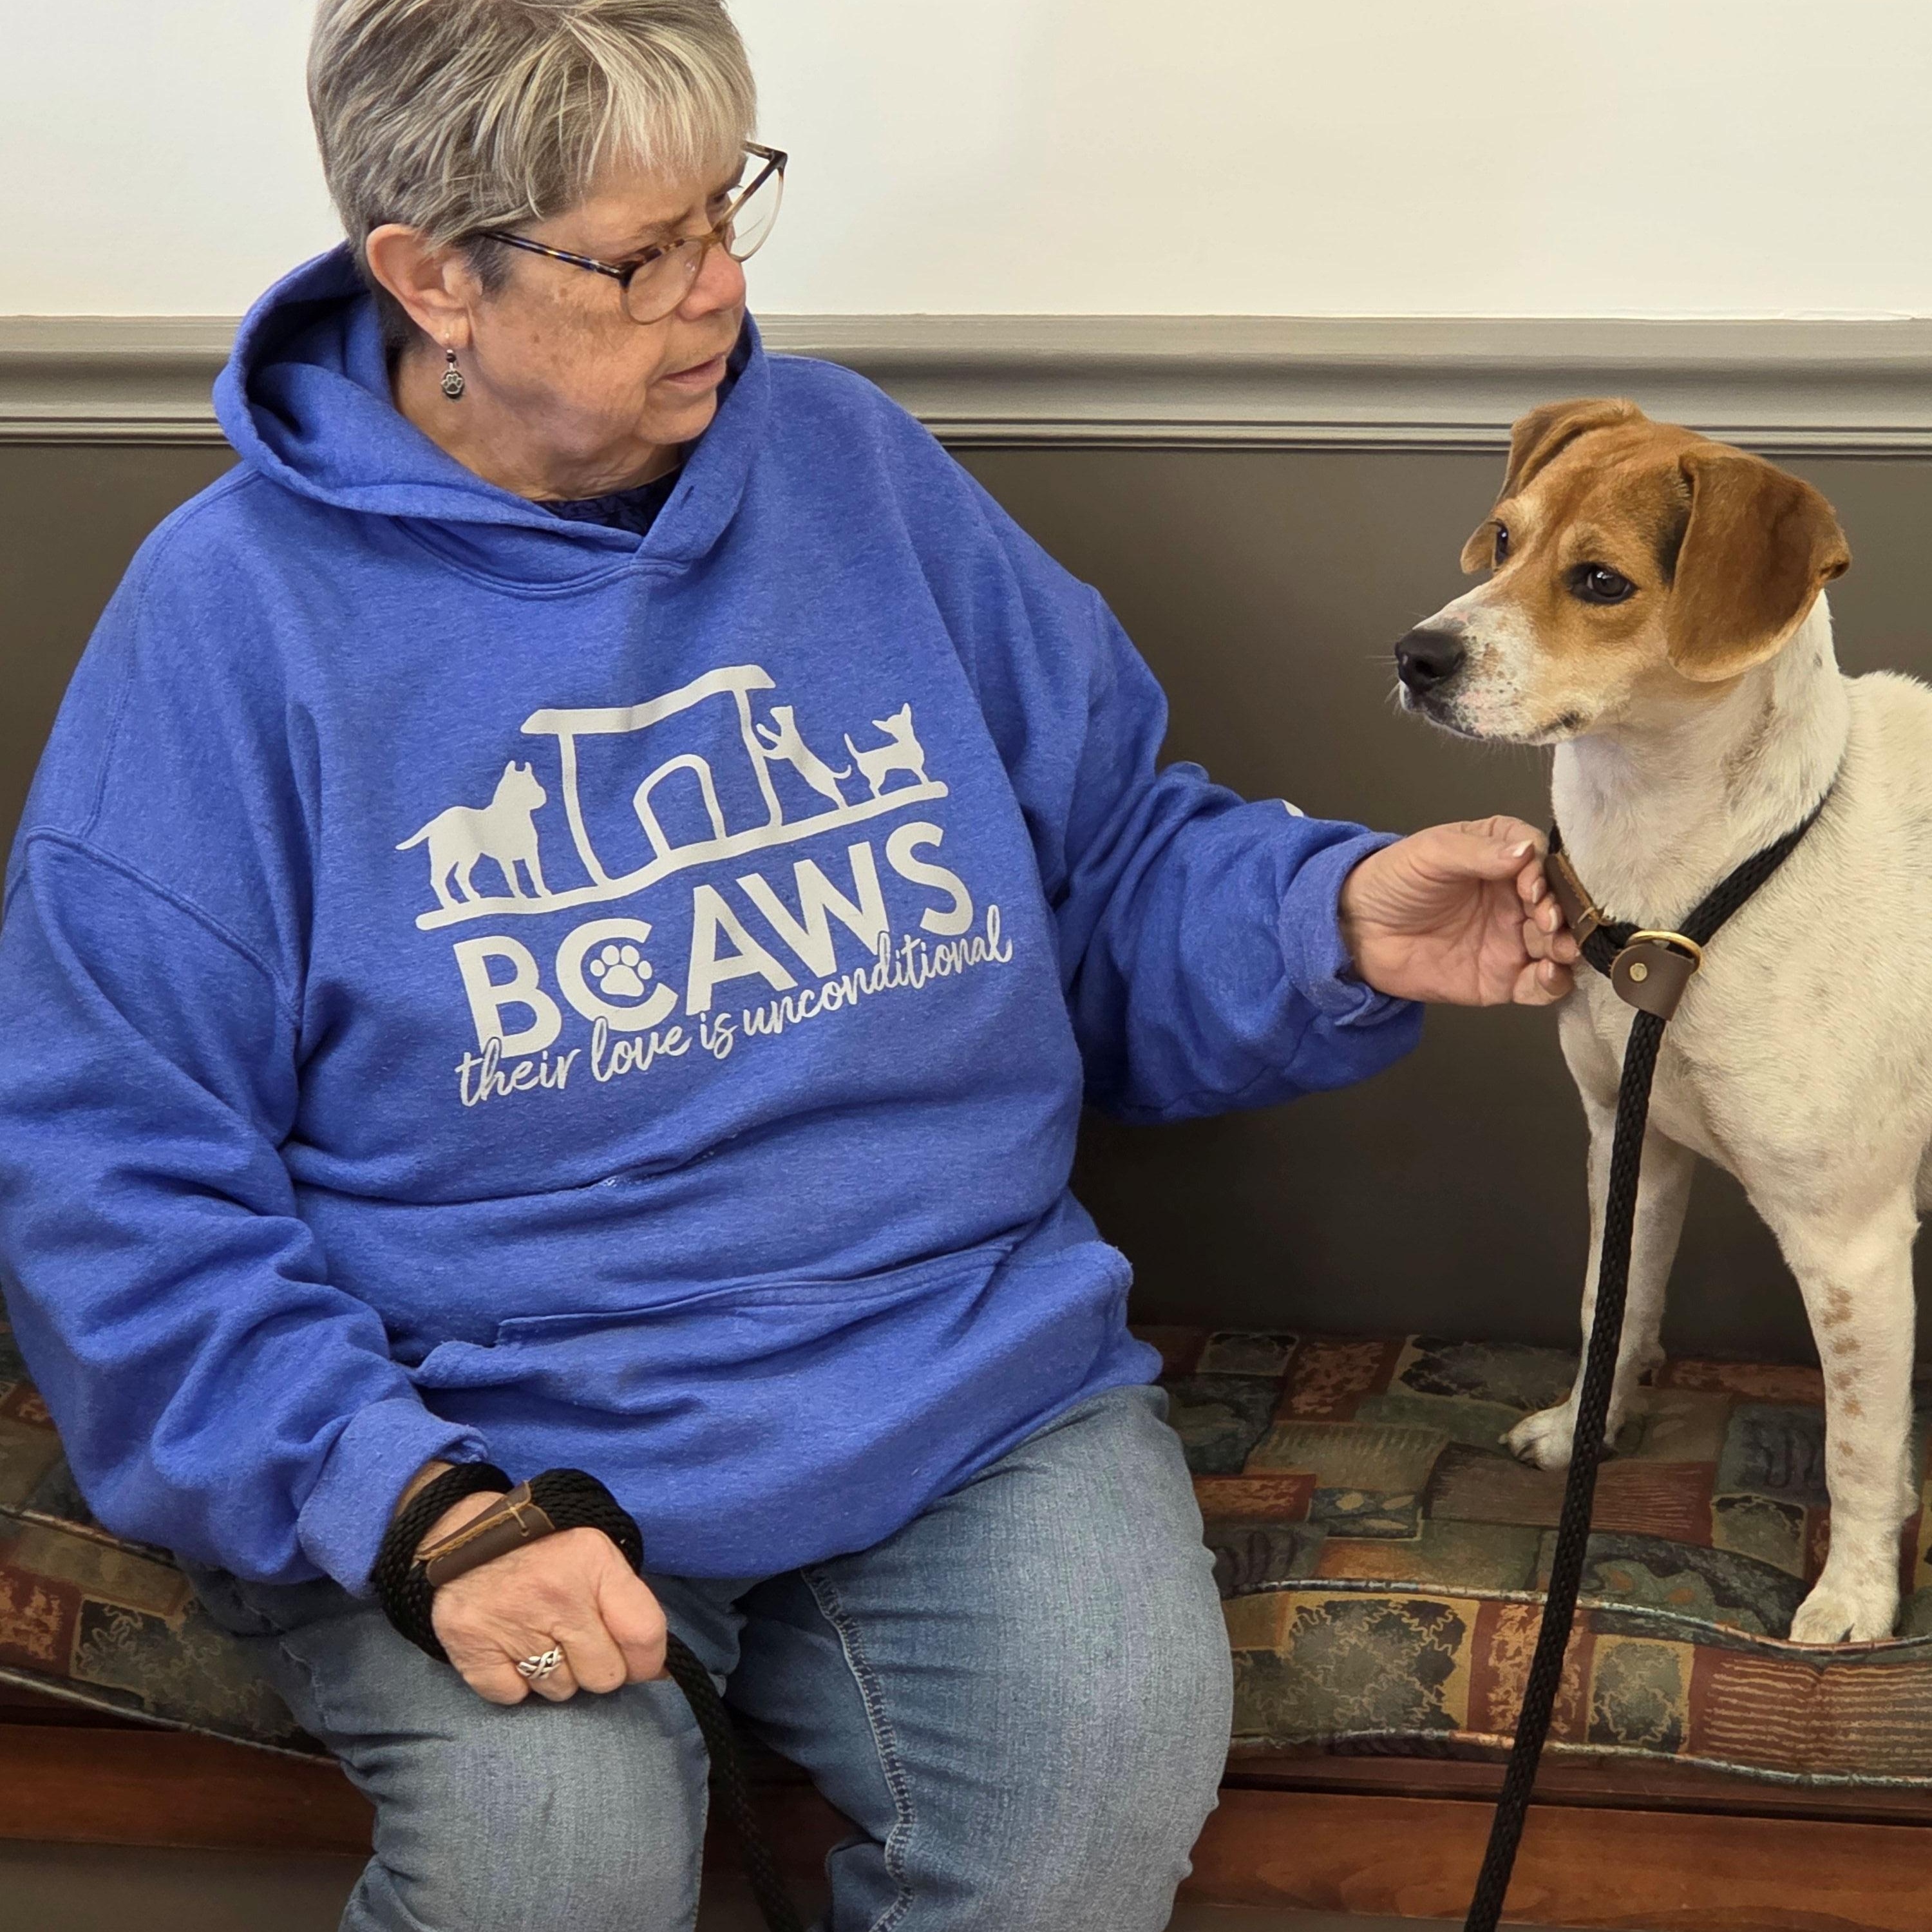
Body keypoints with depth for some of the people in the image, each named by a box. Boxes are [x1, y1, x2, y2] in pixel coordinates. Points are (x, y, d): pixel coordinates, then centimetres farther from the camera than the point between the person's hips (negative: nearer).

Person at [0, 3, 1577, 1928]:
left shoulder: (853, 468, 8)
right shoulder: (233, 613, -5)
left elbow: (1121, 866, 15)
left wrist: (1340, 919, -7)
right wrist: (407, 1499, -22)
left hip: (968, 1378, 3)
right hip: (486, 1427, -3)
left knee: (1116, 1755, -24)